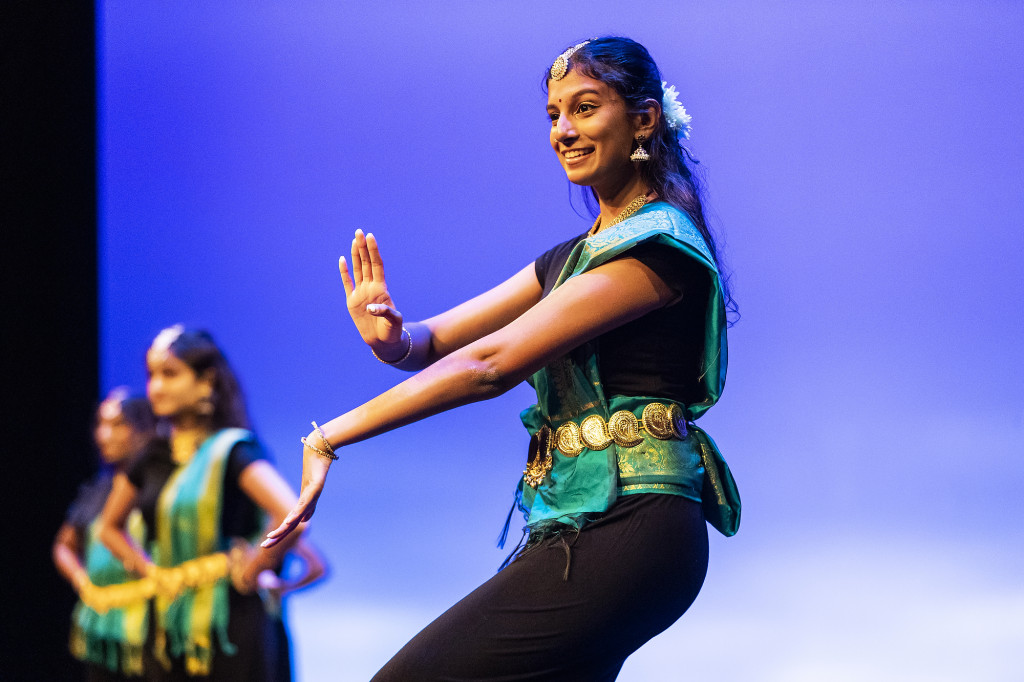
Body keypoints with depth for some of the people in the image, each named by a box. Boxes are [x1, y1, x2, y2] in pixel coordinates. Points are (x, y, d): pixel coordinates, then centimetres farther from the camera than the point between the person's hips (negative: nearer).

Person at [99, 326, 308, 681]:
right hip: (168, 624, 6)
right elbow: (110, 526, 26)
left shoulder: (232, 449, -11)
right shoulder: (155, 457, 9)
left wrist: (250, 572, -16)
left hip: (230, 625, -6)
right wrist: (149, 571, 12)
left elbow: (292, 515, -27)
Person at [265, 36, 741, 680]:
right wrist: (391, 335, -12)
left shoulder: (659, 246, -9)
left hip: (626, 531, -9)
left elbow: (492, 363, -16)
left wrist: (331, 436, -15)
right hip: (574, 530, 9)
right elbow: (436, 340, 13)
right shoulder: (574, 257, 20)